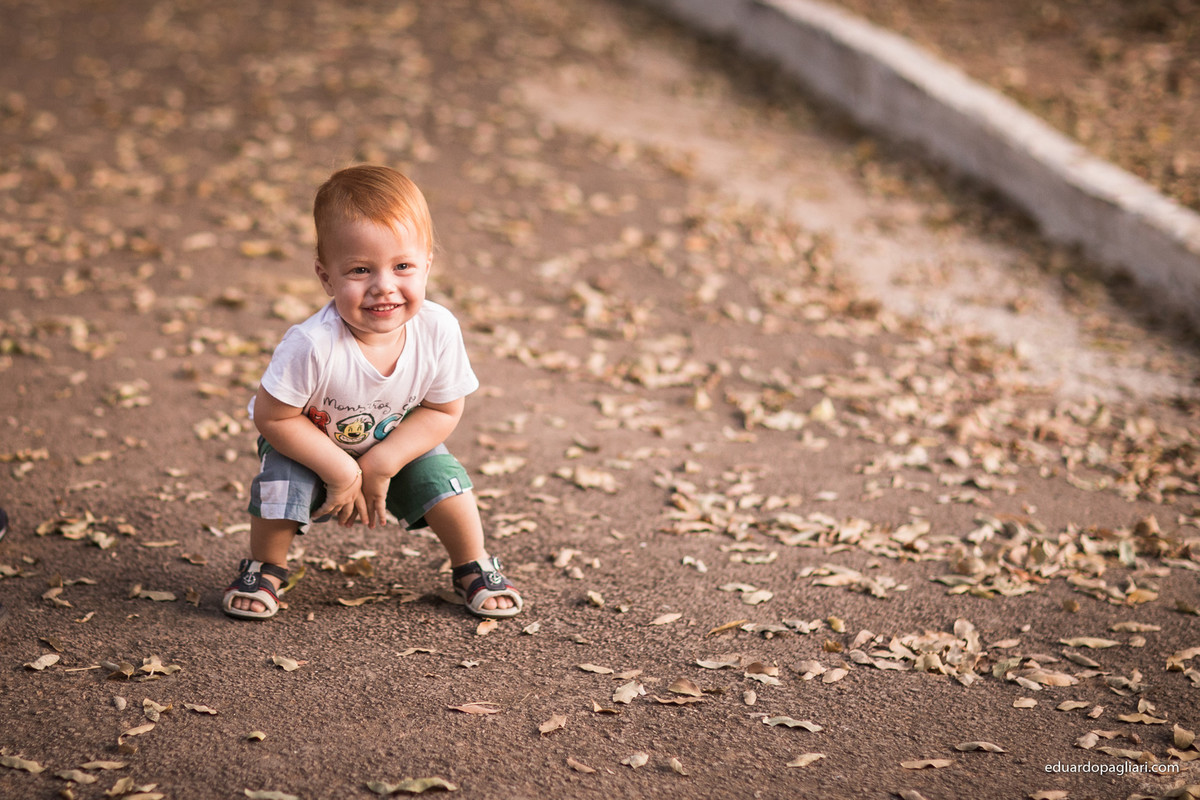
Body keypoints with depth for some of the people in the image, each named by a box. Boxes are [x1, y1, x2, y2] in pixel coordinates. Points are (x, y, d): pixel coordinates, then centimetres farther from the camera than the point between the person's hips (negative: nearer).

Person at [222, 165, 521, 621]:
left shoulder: (438, 331, -30)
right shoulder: (314, 345, -39)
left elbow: (444, 410, -16)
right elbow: (271, 416, -27)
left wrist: (382, 464, -24)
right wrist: (340, 471, -26)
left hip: (397, 446, 3)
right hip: (313, 443, -2)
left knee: (441, 476, -18)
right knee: (284, 474, -28)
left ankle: (473, 566, 13)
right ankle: (264, 568, 2)